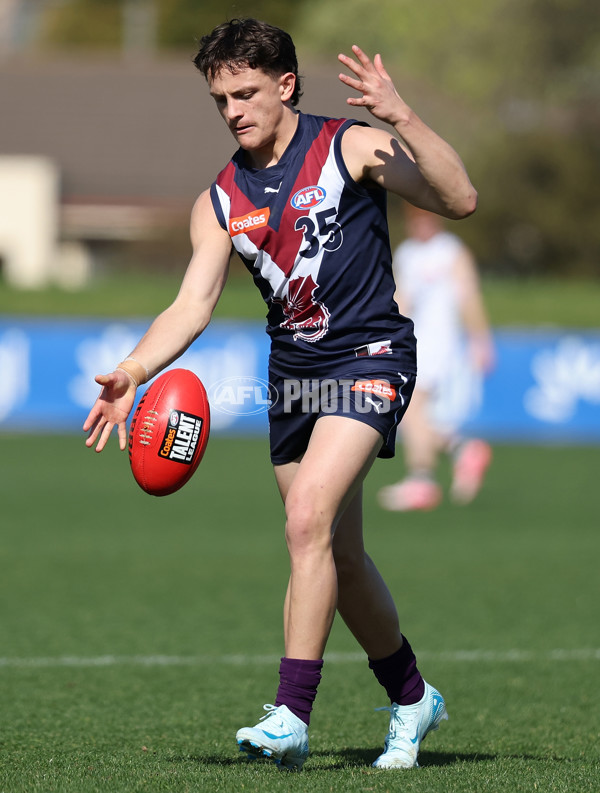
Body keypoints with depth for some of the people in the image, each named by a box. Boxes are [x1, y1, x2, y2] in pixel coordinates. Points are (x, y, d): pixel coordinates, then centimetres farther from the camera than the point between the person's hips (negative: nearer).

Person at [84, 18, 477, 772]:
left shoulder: (350, 148, -7)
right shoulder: (220, 201, 6)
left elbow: (460, 200, -16)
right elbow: (193, 302, -1)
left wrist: (402, 120, -28)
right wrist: (131, 372, -17)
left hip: (368, 360, -6)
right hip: (292, 371, 6)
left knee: (308, 518, -23)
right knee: (338, 555, 12)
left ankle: (290, 716, -23)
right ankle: (411, 697, 32)